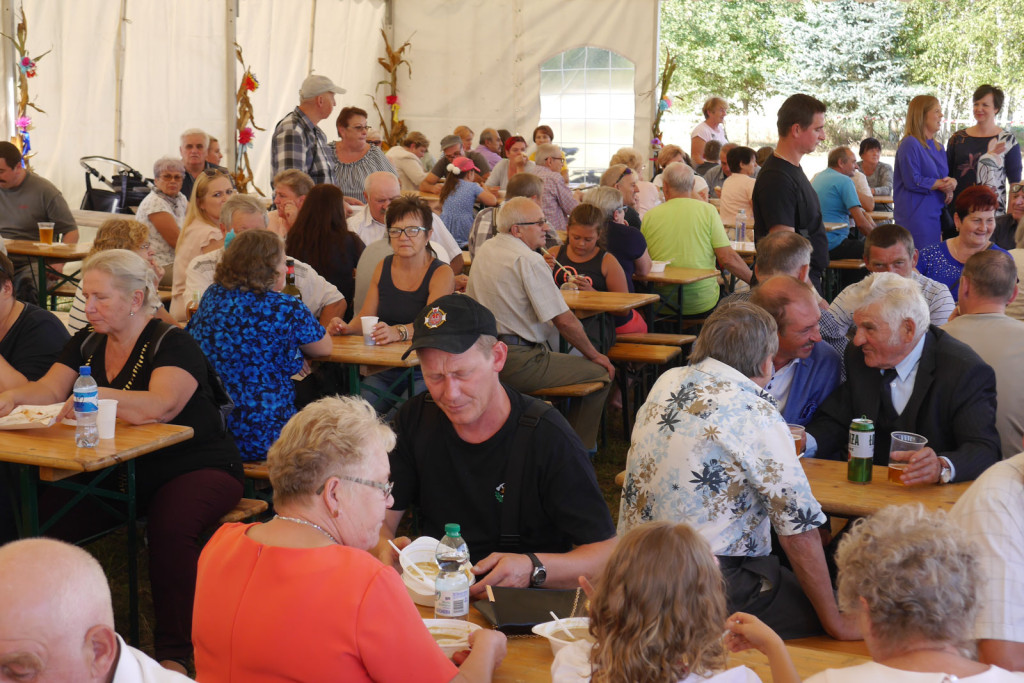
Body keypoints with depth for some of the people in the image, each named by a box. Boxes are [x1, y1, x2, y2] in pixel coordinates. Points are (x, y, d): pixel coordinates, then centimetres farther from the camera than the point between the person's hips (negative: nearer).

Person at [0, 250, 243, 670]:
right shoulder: (87, 344, 11)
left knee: (169, 524, -36)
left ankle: (173, 654, -24)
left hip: (195, 467, -6)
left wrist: (93, 394, -38)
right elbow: (49, 391, 1)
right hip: (120, 472, 6)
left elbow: (160, 406, -30)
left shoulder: (173, 344, -12)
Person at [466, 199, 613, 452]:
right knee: (601, 372, 0)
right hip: (518, 362, -9)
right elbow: (564, 320, -16)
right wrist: (594, 355, -2)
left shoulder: (485, 250, 11)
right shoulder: (529, 260, -15)